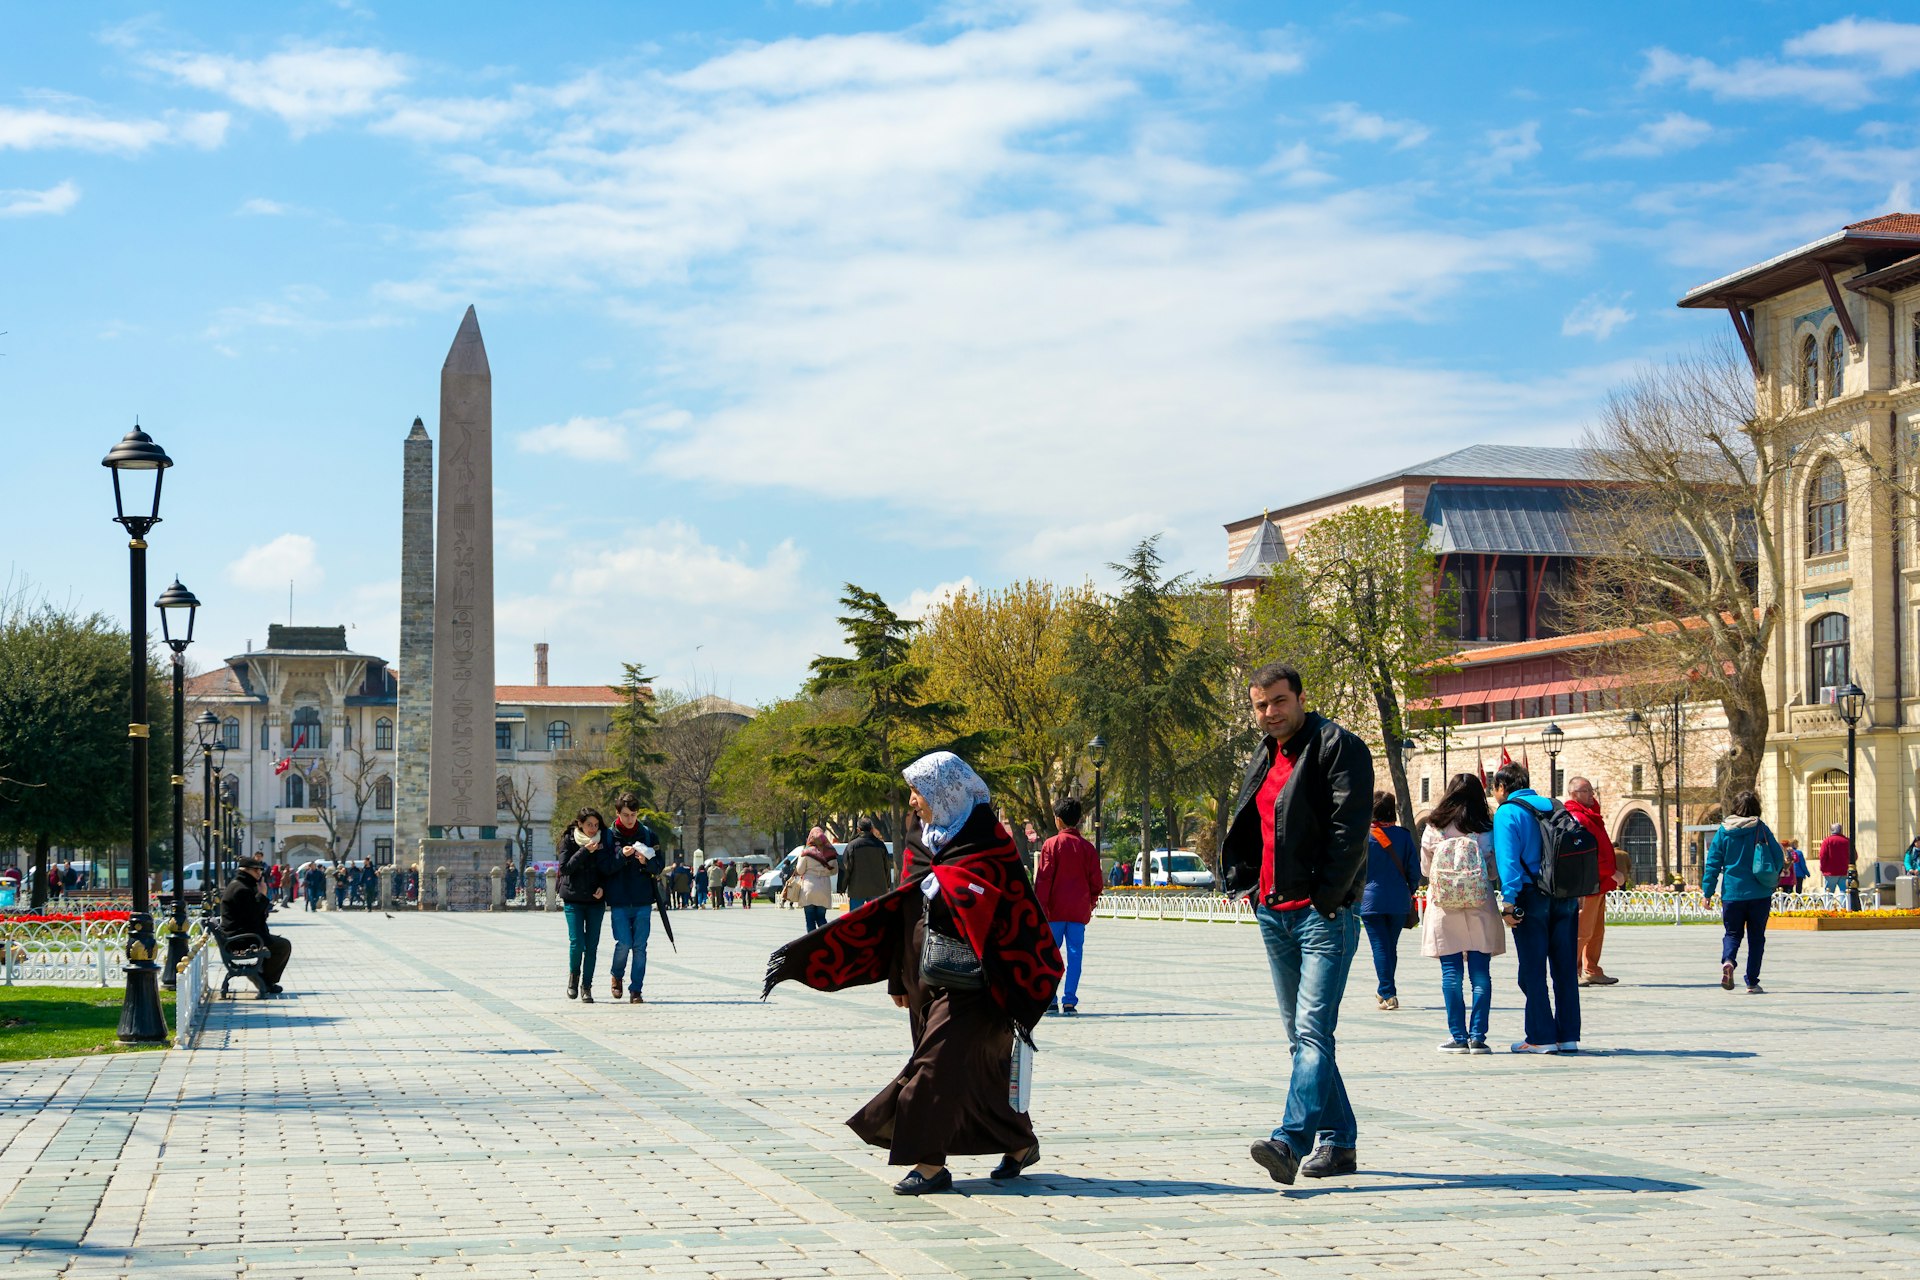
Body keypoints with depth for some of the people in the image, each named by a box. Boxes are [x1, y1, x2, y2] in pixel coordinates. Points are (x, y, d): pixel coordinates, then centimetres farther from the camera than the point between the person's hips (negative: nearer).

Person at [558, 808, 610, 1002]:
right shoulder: (569, 841, -2)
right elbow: (565, 868, -12)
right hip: (573, 899, -2)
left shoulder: (603, 841, 3)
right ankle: (574, 975, 16)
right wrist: (584, 851, -20)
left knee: (592, 945, 0)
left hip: (596, 900, 2)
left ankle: (586, 986, 11)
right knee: (576, 942, -11)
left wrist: (603, 887, -8)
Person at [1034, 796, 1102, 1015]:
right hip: (1079, 911, 2)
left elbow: (1043, 879, -7)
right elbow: (1095, 881, 6)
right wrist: (1090, 904, 20)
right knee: (1075, 954, 2)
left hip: (1055, 910, -2)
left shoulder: (1051, 844, -4)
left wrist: (1040, 907, -4)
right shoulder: (1088, 848, 4)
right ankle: (1069, 1001, -3)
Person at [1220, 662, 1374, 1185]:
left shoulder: (1338, 747, -7)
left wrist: (1325, 898, -18)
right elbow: (1245, 828, 27)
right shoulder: (1263, 759, 18)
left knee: (1313, 1030, -16)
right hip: (1273, 913, 9)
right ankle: (1337, 1142, 18)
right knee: (1301, 1036, 11)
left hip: (1323, 912, -9)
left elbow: (1350, 827, -15)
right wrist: (1245, 883, 11)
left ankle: (1291, 1140, -27)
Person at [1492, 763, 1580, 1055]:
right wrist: (1576, 895, 17)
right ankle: (1568, 1036, 11)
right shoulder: (1554, 807, 14)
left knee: (1533, 972, 0)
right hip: (1566, 897, 6)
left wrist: (1508, 902, -15)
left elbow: (1507, 860, -14)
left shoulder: (1507, 813, -4)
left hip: (1532, 898, -6)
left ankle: (1541, 1037, 0)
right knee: (1565, 970, 9)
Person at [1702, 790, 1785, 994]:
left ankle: (1728, 961, -18)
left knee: (1732, 933, 13)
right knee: (1756, 937, 9)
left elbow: (1713, 863, -1)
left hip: (1732, 893, 1)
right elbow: (1778, 858, -1)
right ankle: (1752, 983, 7)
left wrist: (1707, 891, 4)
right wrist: (1772, 880, 18)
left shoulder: (1723, 832, -1)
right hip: (1759, 894, -1)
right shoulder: (1761, 829, -3)